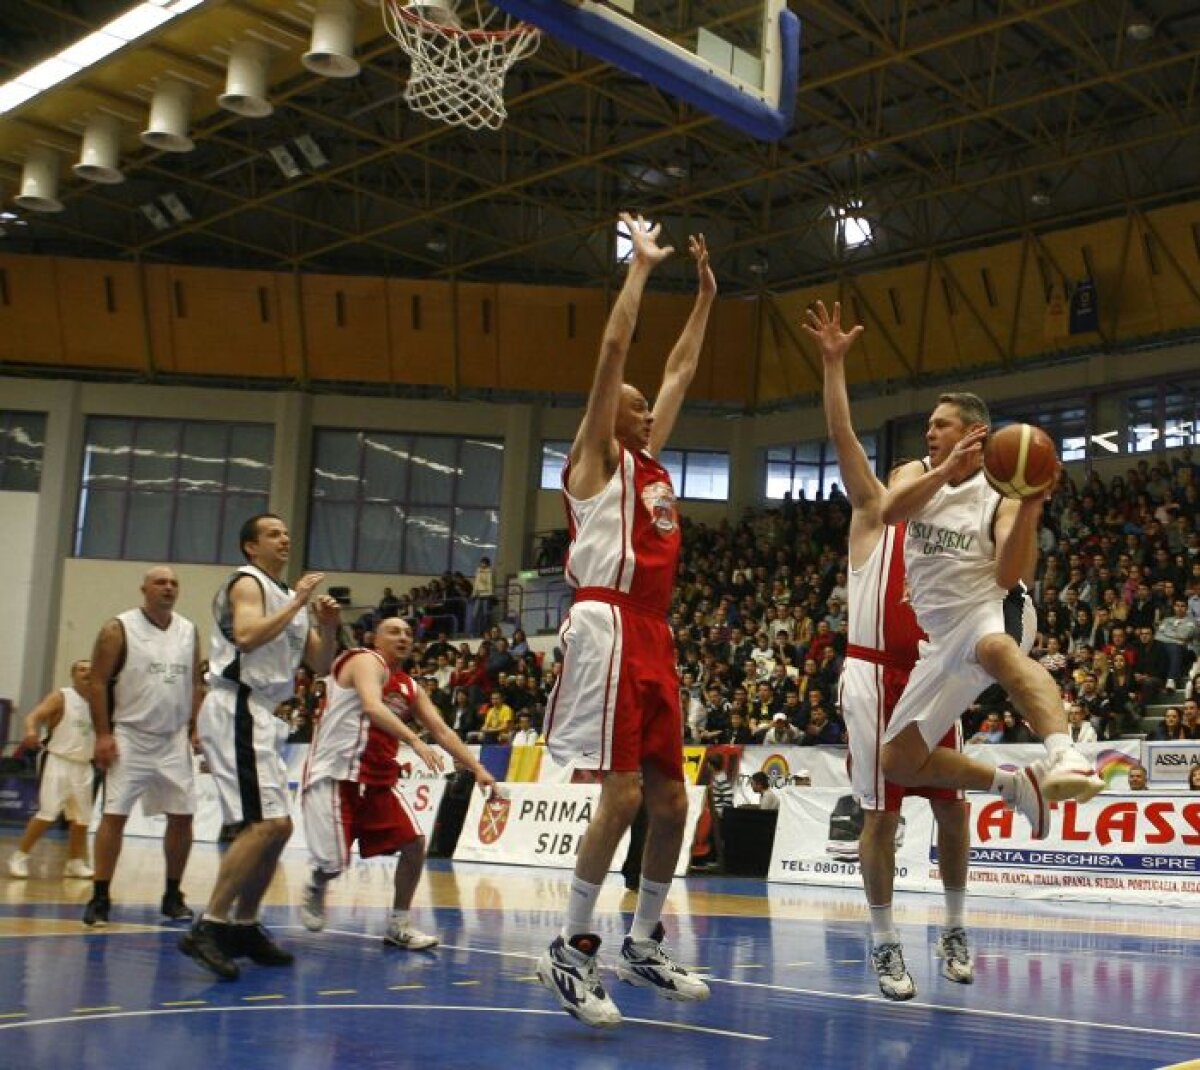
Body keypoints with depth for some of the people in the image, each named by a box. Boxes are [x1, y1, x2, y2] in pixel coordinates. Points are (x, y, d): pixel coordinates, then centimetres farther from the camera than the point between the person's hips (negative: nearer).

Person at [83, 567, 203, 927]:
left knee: (182, 815, 3)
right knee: (114, 815, -7)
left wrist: (196, 727, 5)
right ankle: (100, 897, 1)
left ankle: (172, 895, 16)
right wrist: (103, 734, -13)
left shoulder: (189, 631, 8)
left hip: (174, 739, 4)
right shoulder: (118, 629, -6)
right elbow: (97, 682, -7)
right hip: (130, 736, -4)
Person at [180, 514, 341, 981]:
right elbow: (248, 636, -25)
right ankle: (208, 928, -17)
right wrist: (297, 603, -19)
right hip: (236, 709, -10)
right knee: (266, 824, -19)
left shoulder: (288, 597, 21)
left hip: (257, 715, 10)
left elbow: (320, 665, 19)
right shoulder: (248, 582, -5)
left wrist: (328, 627, 2)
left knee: (276, 827, 12)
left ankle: (243, 927, 21)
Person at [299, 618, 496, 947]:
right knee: (334, 863, -13)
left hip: (378, 780, 8)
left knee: (414, 842, -4)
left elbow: (441, 730, 14)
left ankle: (398, 925, 9)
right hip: (334, 774, -8)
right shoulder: (367, 661, -10)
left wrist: (477, 769, 4)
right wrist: (415, 741, -40)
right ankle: (315, 890, 24)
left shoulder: (410, 687, 15)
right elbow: (373, 707, -29)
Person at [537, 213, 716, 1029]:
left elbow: (682, 368, 30)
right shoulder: (598, 457, 1)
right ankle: (572, 950, -4)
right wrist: (642, 265, -1)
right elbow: (614, 348, -6)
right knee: (623, 793, -13)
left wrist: (705, 294, 31)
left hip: (655, 636, 9)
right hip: (611, 629, -8)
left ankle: (645, 946, 20)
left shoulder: (650, 460, 22)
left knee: (670, 799, 8)